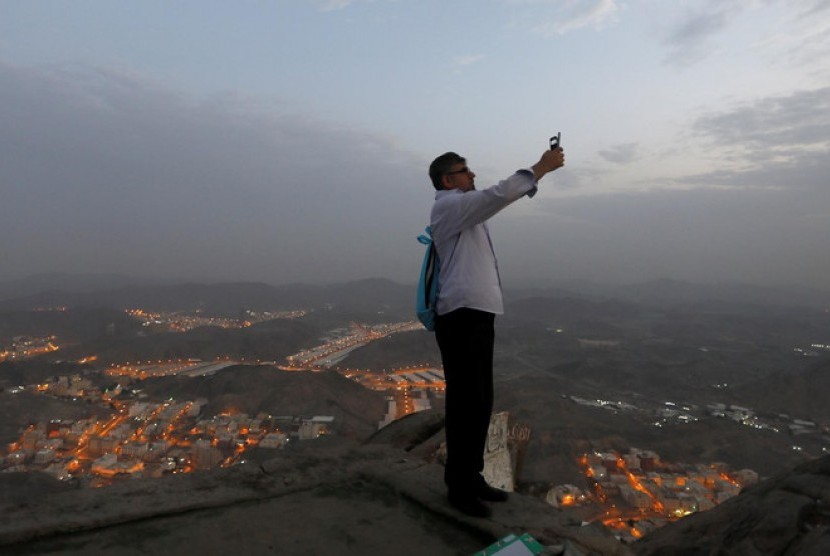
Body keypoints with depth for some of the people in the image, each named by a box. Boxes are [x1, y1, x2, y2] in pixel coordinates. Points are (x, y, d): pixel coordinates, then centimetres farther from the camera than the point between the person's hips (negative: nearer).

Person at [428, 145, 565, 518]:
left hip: (478, 316, 10)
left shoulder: (465, 207, 23)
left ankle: (472, 477, 28)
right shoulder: (449, 204, -9)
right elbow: (499, 195, -16)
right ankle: (459, 486, 12)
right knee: (465, 403, -3)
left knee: (481, 402, 14)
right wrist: (540, 168, -9)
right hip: (461, 318, -10)